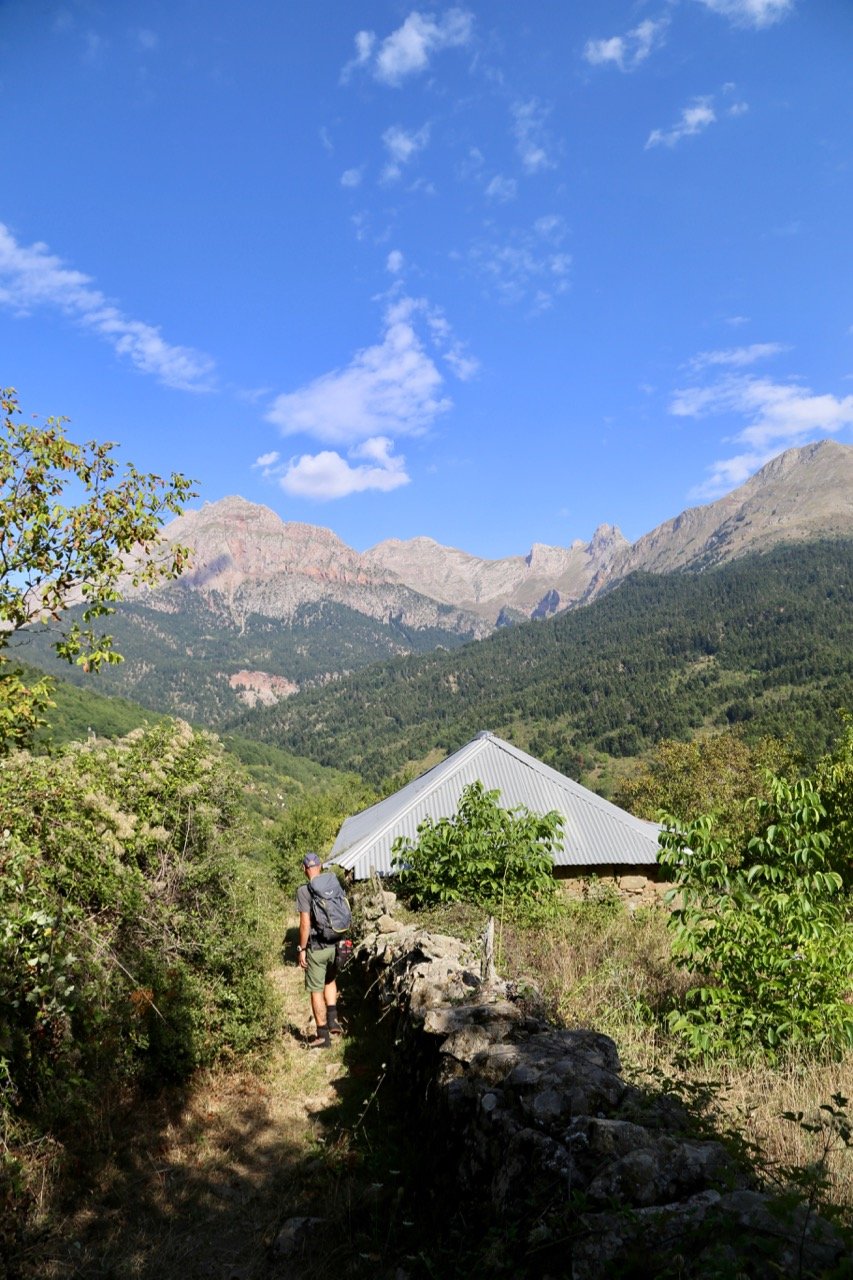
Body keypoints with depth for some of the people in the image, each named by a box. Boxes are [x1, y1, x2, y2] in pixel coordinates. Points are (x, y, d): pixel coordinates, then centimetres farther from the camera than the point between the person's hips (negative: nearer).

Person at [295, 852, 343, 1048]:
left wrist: (301, 949, -8)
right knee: (330, 980, 28)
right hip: (335, 945, 5)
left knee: (316, 991, 6)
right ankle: (333, 1020, 19)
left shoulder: (304, 891, -13)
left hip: (316, 947, -5)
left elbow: (305, 923, -16)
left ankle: (323, 1036, 13)